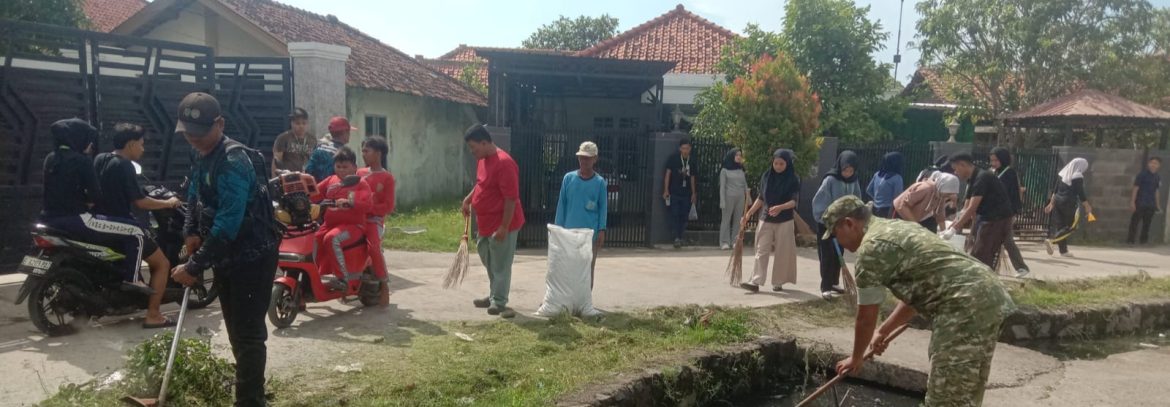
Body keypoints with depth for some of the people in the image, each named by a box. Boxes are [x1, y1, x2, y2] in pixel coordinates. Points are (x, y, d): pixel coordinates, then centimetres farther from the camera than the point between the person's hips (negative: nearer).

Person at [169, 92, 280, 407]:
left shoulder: (234, 161, -23)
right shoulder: (202, 158, 8)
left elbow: (228, 223, -29)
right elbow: (196, 199, 25)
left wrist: (194, 266, -27)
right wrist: (192, 232, 7)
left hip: (252, 257, -10)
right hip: (226, 257, 10)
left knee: (248, 334, -7)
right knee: (236, 331, 19)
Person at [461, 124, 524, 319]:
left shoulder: (504, 163, -24)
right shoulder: (483, 160, 7)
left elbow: (511, 198, -24)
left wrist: (504, 227, -24)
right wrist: (469, 198, 10)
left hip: (501, 225, -10)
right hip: (486, 223, 10)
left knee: (500, 265, 1)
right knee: (489, 262, 19)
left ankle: (499, 303, 11)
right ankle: (494, 296, 32)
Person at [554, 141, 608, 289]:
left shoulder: (600, 182, -2)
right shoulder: (568, 178, 1)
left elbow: (603, 208, 1)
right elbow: (561, 204, 4)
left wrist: (602, 230, -6)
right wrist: (558, 228, 2)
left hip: (591, 233, -1)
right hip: (570, 231, 1)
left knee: (588, 268, 7)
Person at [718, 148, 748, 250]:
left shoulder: (741, 171, 13)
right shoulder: (724, 171, 1)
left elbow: (745, 185, 13)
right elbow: (722, 187, -2)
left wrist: (747, 198, 6)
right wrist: (722, 201, -9)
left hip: (740, 198, 4)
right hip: (729, 197, -4)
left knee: (738, 220, 3)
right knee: (726, 219, -4)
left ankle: (735, 241, 8)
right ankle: (724, 242, -2)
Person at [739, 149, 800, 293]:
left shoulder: (793, 179, -7)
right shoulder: (766, 176, 3)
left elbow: (794, 201, -15)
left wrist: (780, 207, -34)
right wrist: (748, 214, 4)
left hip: (785, 221, -3)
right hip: (766, 219, 3)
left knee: (782, 253, 4)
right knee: (761, 251, -4)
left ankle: (778, 282, 15)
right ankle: (756, 282, -9)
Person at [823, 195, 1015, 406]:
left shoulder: (871, 247, -7)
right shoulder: (896, 228, 22)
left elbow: (866, 318, 0)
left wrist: (856, 358, 17)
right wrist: (883, 331, 34)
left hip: (965, 307, -10)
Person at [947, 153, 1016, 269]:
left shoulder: (982, 178, -19)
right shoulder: (972, 180, 11)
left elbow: (971, 209, -23)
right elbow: (966, 209, 13)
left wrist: (953, 229, -22)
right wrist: (949, 228, 6)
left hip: (997, 220, -10)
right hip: (984, 218, 10)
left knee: (984, 260, -8)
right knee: (974, 258, 11)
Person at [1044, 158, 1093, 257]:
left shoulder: (1064, 175, 11)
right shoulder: (1078, 177, -10)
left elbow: (1055, 190, 12)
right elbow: (1081, 194, -12)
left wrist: (1051, 203, 16)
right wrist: (1088, 206, -3)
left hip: (1058, 201, 7)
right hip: (1070, 204, -7)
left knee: (1061, 226, 8)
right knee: (1072, 226, 2)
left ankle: (1064, 251, 11)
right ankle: (1050, 240, -16)